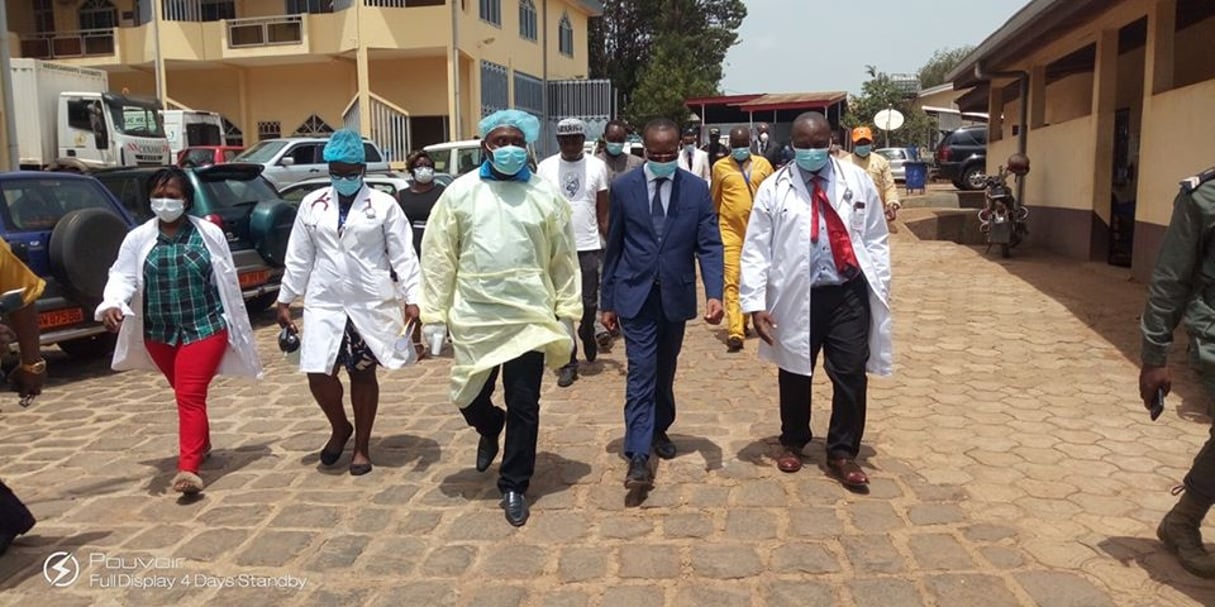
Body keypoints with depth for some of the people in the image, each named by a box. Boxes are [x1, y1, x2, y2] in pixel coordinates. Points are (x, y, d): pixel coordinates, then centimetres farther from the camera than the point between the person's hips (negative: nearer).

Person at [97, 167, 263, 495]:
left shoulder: (209, 233, -3)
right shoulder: (138, 238, 2)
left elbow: (228, 281, 2)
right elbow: (123, 276, -4)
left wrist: (235, 326, 4)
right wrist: (113, 304, -26)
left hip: (205, 328, -4)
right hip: (159, 333, 4)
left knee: (190, 396, -11)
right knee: (185, 394, 19)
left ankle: (188, 468, -14)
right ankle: (201, 445, 40)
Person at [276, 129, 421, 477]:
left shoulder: (384, 205, -2)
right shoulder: (312, 205, 6)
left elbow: (403, 255, -5)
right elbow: (298, 257, 10)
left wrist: (412, 298, -14)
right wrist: (285, 300, 9)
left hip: (371, 304, -2)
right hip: (324, 303, 2)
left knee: (363, 374, 7)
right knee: (318, 374, -5)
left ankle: (362, 446, 22)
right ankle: (339, 428, 25)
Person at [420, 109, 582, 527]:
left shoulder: (546, 196, 2)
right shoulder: (460, 193, 1)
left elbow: (564, 260, 4)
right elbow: (438, 257, 2)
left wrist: (567, 313, 1)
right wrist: (434, 314, -1)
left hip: (530, 318, 0)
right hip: (474, 318, 1)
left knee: (524, 406, 3)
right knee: (470, 399, 10)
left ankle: (514, 488, 20)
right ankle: (490, 429, 46)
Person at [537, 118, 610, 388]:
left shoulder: (597, 166, 1)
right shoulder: (545, 167, 0)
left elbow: (603, 213, 4)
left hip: (589, 247, 0)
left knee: (589, 303, 4)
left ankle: (587, 334, 36)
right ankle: (569, 362, 14)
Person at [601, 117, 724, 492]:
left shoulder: (697, 189, -1)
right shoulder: (624, 188, -1)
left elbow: (710, 245, -5)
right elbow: (613, 247, 3)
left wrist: (714, 293, -19)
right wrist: (607, 300, 4)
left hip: (675, 296, 2)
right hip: (635, 296, -2)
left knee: (665, 372, 16)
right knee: (641, 372, -8)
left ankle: (659, 430, 39)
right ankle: (638, 456, -8)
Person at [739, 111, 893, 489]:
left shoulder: (857, 181, 5)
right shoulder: (774, 188, -1)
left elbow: (875, 239, 9)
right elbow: (755, 249, -2)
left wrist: (879, 290, 3)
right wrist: (755, 302, -9)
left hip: (849, 294, 1)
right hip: (796, 296, -1)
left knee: (851, 376, 2)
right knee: (795, 374, 12)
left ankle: (842, 453, 19)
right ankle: (793, 443, 34)